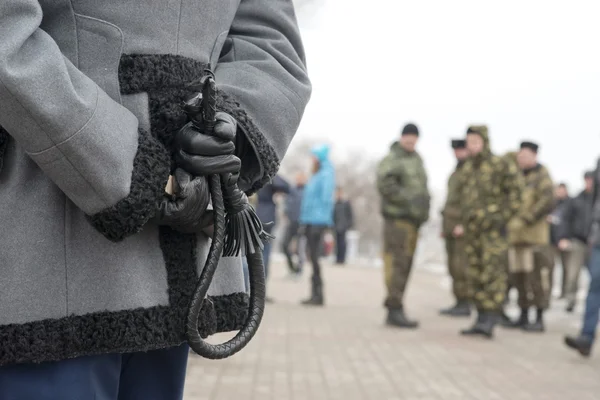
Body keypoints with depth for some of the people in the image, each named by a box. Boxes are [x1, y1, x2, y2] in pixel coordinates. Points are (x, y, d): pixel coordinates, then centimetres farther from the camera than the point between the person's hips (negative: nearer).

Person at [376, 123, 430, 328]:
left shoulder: (416, 159, 20)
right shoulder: (392, 159, -7)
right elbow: (385, 184, -20)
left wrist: (424, 205, 8)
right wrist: (409, 200, -21)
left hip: (412, 219, 9)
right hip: (397, 217, -9)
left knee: (404, 266, 10)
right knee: (397, 264, -12)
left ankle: (394, 311, 16)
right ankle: (395, 310, -13)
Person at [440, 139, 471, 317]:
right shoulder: (456, 172, 19)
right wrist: (445, 226, 19)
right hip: (451, 226, 9)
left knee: (461, 267, -11)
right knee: (454, 267, 7)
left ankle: (465, 305, -7)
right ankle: (459, 303, 10)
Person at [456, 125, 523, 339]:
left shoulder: (501, 165, -8)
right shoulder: (468, 169, 13)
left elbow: (516, 193, -11)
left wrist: (503, 219, -15)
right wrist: (464, 225, 18)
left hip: (494, 230, -7)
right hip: (473, 231, 7)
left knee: (493, 275, -13)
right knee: (476, 277, 6)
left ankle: (490, 322, -16)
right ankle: (482, 320, 11)